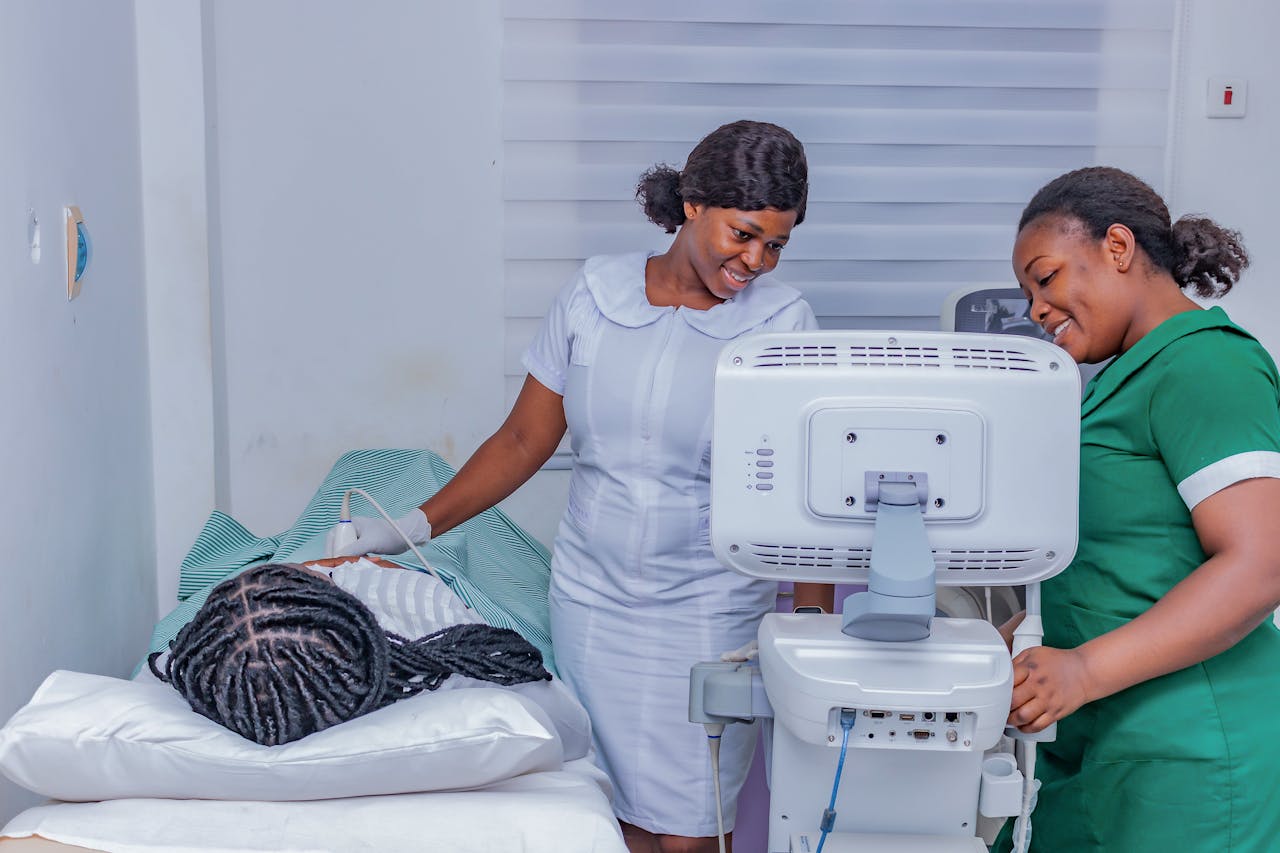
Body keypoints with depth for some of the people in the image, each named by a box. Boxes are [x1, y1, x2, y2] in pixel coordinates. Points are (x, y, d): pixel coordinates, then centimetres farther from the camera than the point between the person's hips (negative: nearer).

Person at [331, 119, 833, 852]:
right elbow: (524, 442, 6)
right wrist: (413, 528, 2)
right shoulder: (594, 296, 0)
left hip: (710, 613, -2)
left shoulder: (785, 324, -5)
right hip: (591, 599, 2)